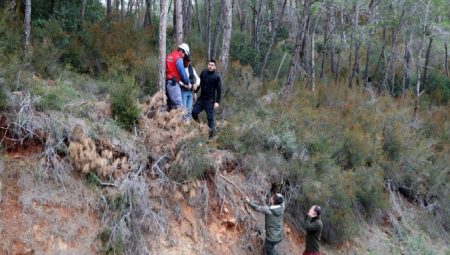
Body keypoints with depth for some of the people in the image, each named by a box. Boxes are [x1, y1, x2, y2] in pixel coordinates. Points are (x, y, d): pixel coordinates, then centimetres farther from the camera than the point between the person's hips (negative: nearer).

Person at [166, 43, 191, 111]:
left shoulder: (169, 56, 16)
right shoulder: (178, 59, -10)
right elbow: (183, 73, -9)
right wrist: (188, 83, 7)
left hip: (166, 81, 9)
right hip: (173, 83, -9)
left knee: (170, 104, 14)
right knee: (179, 105, -12)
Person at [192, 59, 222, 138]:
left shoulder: (216, 77, -9)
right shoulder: (203, 73, 2)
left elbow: (219, 90, -8)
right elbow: (199, 83, 14)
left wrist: (217, 101, -13)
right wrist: (195, 92, 14)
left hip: (210, 100, -4)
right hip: (201, 99, 4)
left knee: (210, 117, -2)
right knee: (194, 112, -2)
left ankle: (211, 133, 6)